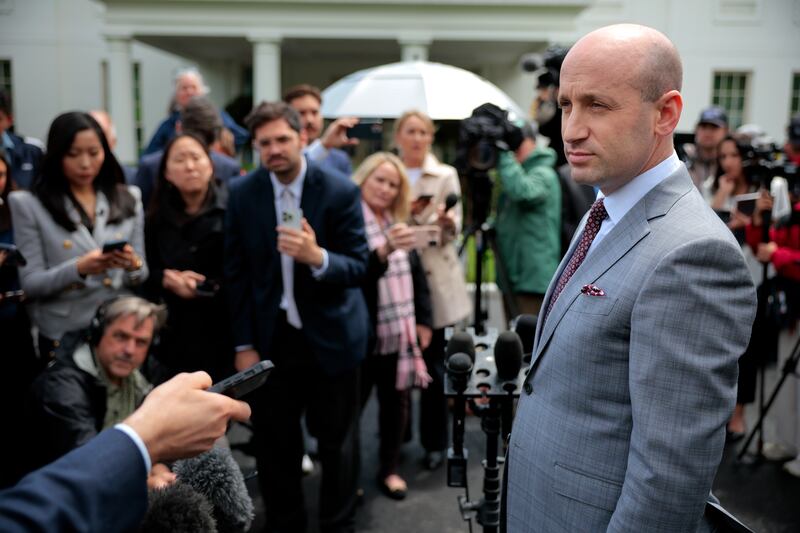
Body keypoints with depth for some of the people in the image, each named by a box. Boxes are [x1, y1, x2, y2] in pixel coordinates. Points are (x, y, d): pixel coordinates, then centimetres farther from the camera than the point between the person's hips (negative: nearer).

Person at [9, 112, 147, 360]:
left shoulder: (127, 199, 5)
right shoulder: (29, 204, -3)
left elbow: (141, 276, 7)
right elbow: (30, 283, -6)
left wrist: (133, 266, -16)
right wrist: (78, 269, -23)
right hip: (63, 335, -2)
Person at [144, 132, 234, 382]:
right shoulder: (158, 217, 10)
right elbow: (145, 273, 11)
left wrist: (210, 287, -19)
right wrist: (168, 279, -9)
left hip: (224, 333, -4)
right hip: (176, 336, 4)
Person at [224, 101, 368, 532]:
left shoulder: (340, 191, -11)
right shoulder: (242, 193, -4)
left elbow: (359, 266, -12)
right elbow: (236, 273, -1)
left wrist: (318, 257, -33)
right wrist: (243, 344, -3)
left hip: (331, 336, -1)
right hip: (271, 338, 2)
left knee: (337, 439, 13)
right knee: (274, 442, 13)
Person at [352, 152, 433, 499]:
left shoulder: (398, 223, 10)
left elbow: (417, 274, 14)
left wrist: (423, 320, 10)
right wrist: (385, 249, -37)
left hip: (399, 332, 6)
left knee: (396, 400, 13)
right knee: (353, 403, 6)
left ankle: (389, 469, 29)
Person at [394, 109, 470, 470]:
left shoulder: (445, 175, 5)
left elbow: (453, 229, -3)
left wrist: (446, 221, -25)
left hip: (434, 279, -1)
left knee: (433, 362, 1)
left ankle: (435, 443, 14)